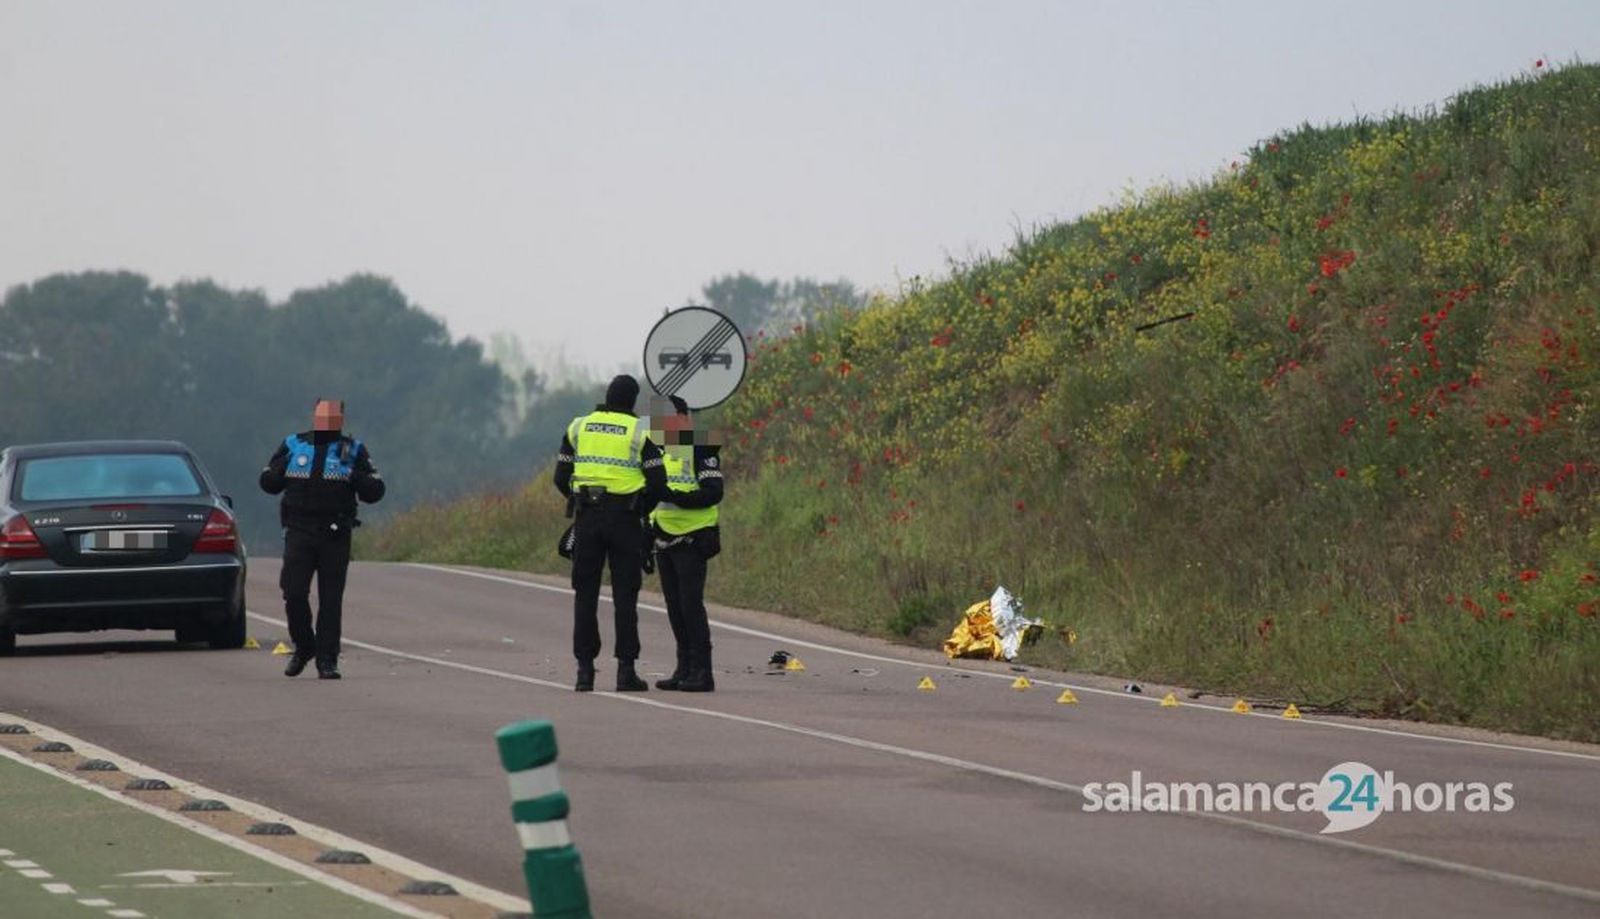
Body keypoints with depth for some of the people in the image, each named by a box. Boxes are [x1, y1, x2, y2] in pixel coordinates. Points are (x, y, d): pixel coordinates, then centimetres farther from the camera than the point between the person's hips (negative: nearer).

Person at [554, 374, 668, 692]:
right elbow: (658, 481, -6)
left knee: (585, 595, 6)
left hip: (587, 519, 2)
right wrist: (644, 510, 12)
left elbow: (561, 478, 7)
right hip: (624, 518, -2)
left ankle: (585, 669, 1)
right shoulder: (639, 432, -1)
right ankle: (626, 670, -2)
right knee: (625, 596, 2)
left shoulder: (579, 427, 8)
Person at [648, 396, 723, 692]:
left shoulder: (702, 450, -9)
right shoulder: (660, 452, 17)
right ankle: (685, 669, 14)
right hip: (665, 540, 8)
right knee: (675, 607, 8)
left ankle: (701, 671, -10)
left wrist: (679, 498, -27)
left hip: (692, 539, -8)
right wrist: (650, 526, 20)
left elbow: (713, 493, -17)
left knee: (691, 604, -11)